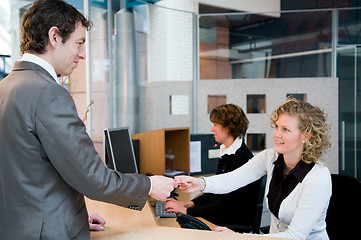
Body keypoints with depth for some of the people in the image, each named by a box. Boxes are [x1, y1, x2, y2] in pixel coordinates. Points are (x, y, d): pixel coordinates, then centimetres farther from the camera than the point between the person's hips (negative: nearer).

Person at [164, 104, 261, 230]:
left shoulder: (242, 158, -20)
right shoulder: (228, 153, 11)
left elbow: (226, 205, -21)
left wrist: (187, 211, -18)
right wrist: (189, 204, 5)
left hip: (237, 223, -8)